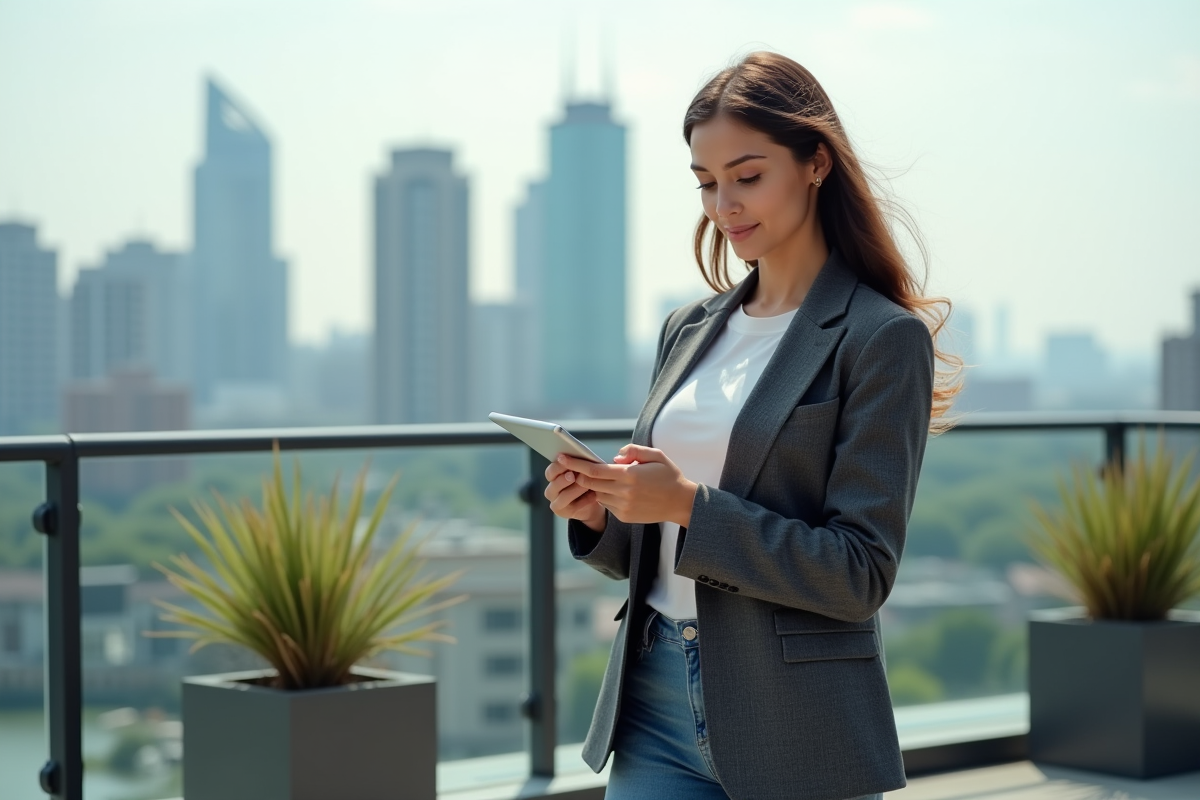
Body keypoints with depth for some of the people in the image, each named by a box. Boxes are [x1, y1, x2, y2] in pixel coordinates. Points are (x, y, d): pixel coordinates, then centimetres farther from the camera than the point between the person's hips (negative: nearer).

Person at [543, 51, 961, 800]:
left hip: (798, 735, -5)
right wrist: (597, 515, -4)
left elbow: (860, 574, -13)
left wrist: (691, 506, -20)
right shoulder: (689, 330, 11)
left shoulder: (882, 339, -8)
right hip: (657, 705, 5)